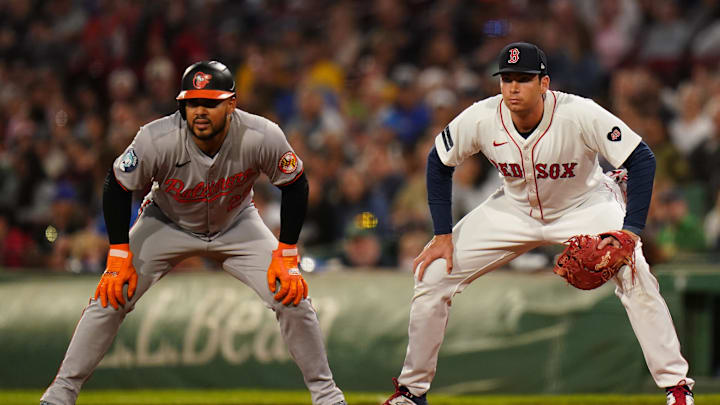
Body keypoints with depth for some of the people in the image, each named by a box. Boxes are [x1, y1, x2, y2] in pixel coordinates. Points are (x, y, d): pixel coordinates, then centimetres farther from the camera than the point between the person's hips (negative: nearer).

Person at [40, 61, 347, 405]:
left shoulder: (263, 137, -32)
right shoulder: (157, 139, -33)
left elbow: (295, 186, -14)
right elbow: (117, 187, -16)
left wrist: (286, 256, -16)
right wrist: (119, 257, -18)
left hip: (237, 227, 1)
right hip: (167, 224, -1)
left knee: (293, 297, -10)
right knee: (112, 296, -14)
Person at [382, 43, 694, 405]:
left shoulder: (580, 114, -32)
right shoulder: (481, 119, -23)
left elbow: (641, 160, -27)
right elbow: (439, 164, -5)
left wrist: (630, 231, -36)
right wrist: (442, 235, -9)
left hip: (585, 205, -3)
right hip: (514, 209, 3)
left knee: (634, 276, -28)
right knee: (432, 275, -6)